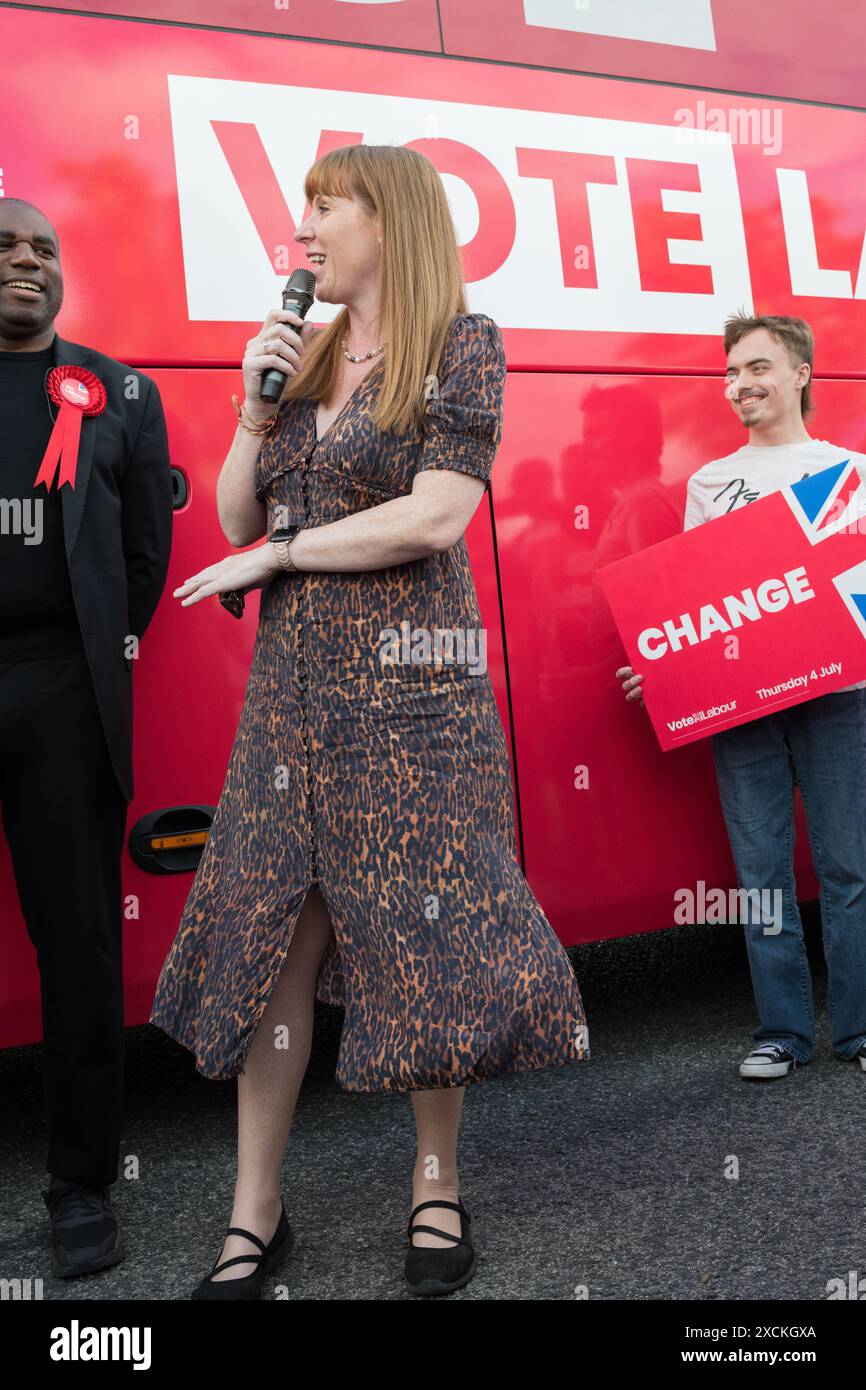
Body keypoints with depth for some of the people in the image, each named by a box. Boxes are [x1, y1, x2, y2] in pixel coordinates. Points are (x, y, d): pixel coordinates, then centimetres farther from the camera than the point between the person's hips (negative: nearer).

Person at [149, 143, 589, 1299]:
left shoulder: (461, 345, -2)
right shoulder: (303, 353, 14)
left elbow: (435, 517, -15)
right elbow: (236, 519, 13)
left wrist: (278, 552, -7)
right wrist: (257, 403, 0)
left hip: (409, 683, -5)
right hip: (294, 681, 6)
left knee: (427, 934, 4)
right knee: (268, 939, 6)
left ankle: (439, 1185, 25)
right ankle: (256, 1214, 20)